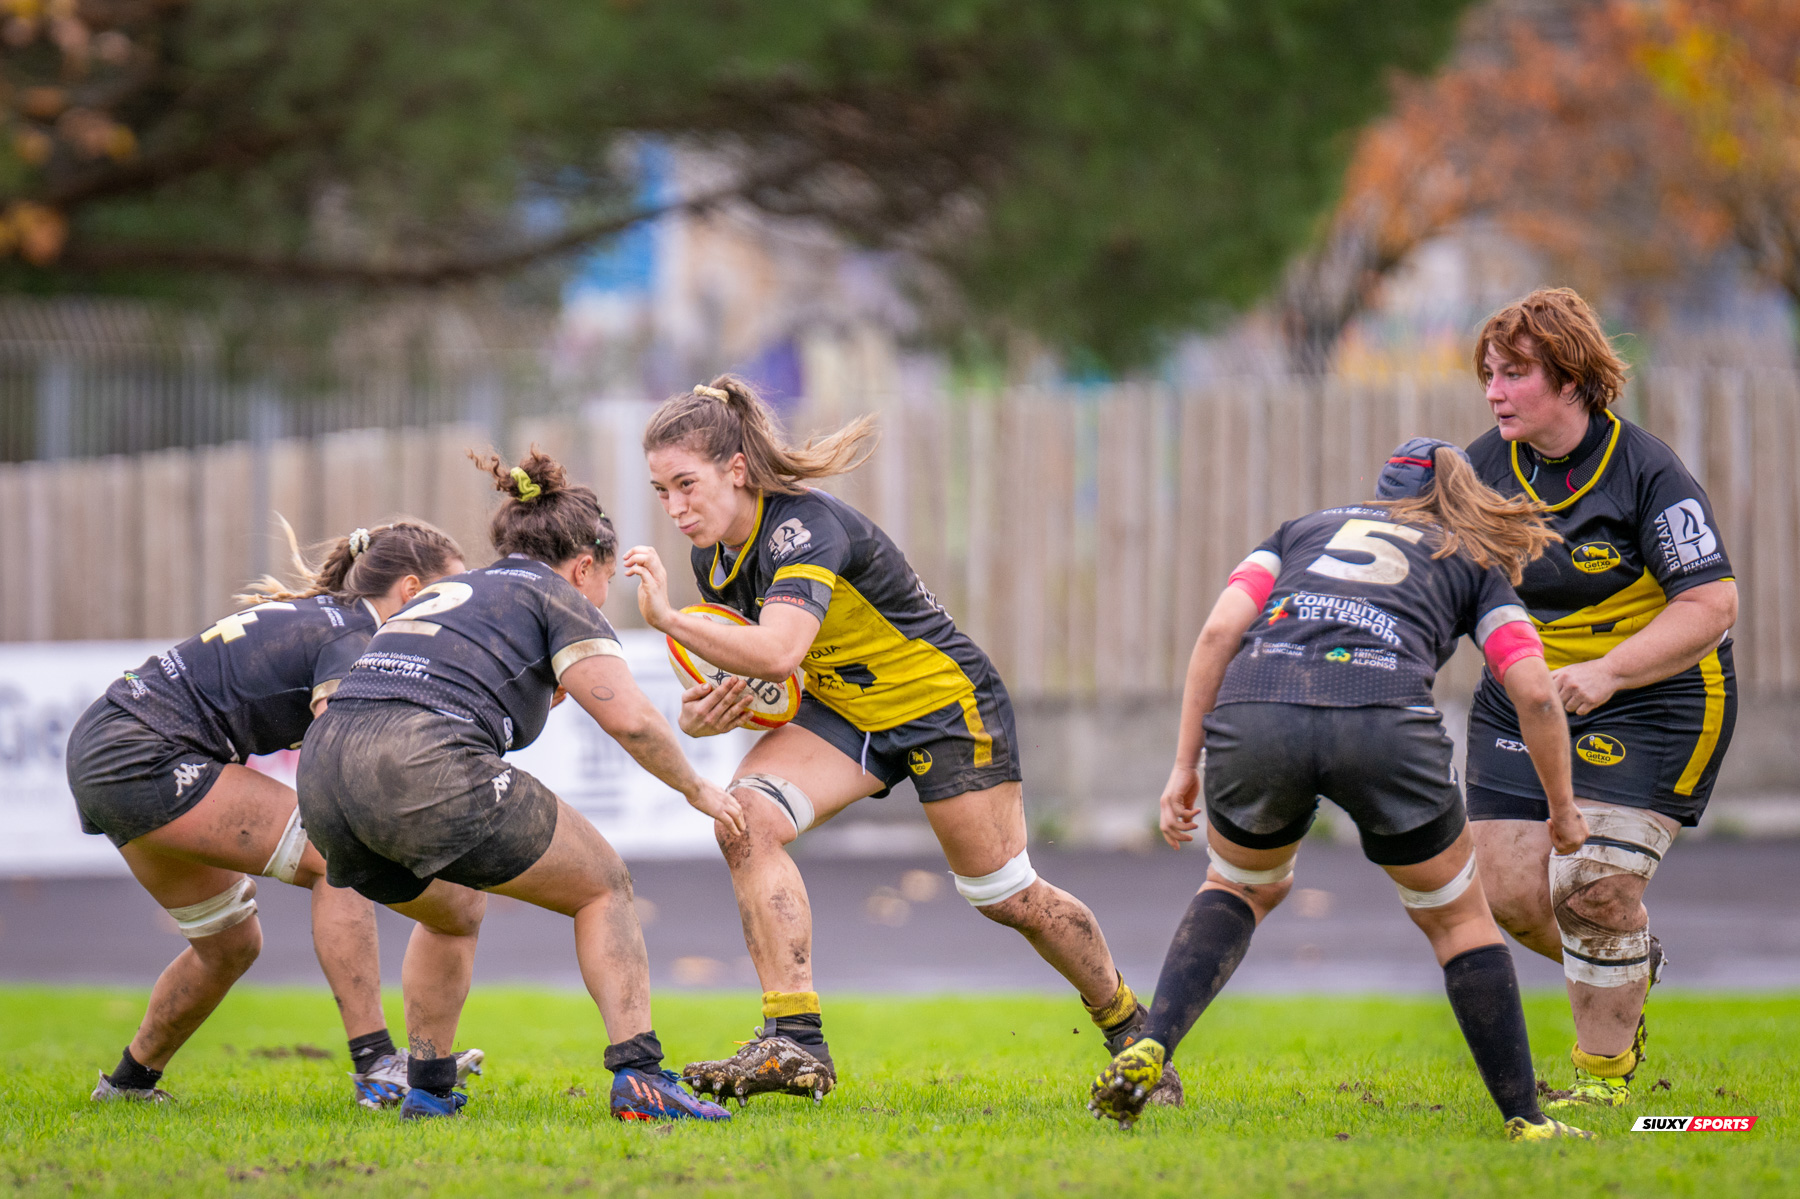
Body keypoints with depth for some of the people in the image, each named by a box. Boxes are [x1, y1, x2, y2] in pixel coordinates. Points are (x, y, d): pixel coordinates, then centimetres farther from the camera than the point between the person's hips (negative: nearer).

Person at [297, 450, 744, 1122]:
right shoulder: (560, 598, 13)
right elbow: (627, 717, 0)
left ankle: (428, 1090, 29)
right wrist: (695, 788, 16)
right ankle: (639, 1080, 0)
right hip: (424, 770, -7)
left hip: (323, 774, 7)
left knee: (452, 915, 36)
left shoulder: (446, 593, 33)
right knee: (602, 888, 12)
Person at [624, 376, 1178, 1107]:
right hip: (844, 712, 7)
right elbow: (754, 670, 7)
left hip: (945, 703, -7)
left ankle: (1126, 1024, 30)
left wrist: (667, 620, -48)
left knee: (1005, 895, 3)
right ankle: (794, 1044, -23)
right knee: (745, 816, -19)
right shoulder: (714, 556, -5)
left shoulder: (807, 527, -30)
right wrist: (707, 711, -14)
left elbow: (778, 653, -46)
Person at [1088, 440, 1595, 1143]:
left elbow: (1220, 629, 16)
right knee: (1457, 919, 21)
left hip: (1252, 716, 2)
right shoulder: (1472, 565, 29)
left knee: (1239, 887, 31)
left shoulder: (1304, 530, 33)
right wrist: (1562, 810, 27)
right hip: (1385, 724, -2)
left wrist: (1184, 765, 17)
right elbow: (1534, 692, 15)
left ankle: (1147, 1052, 11)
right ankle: (1525, 1121, 17)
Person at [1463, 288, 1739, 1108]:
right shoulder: (1486, 466, -2)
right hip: (1523, 696, 6)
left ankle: (1604, 1072, 6)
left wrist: (1604, 673, -30)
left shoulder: (1646, 473, -18)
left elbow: (1712, 605, -21)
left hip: (1652, 703, -6)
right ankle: (1631, 969, 31)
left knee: (1592, 889, -15)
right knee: (1511, 894, -1)